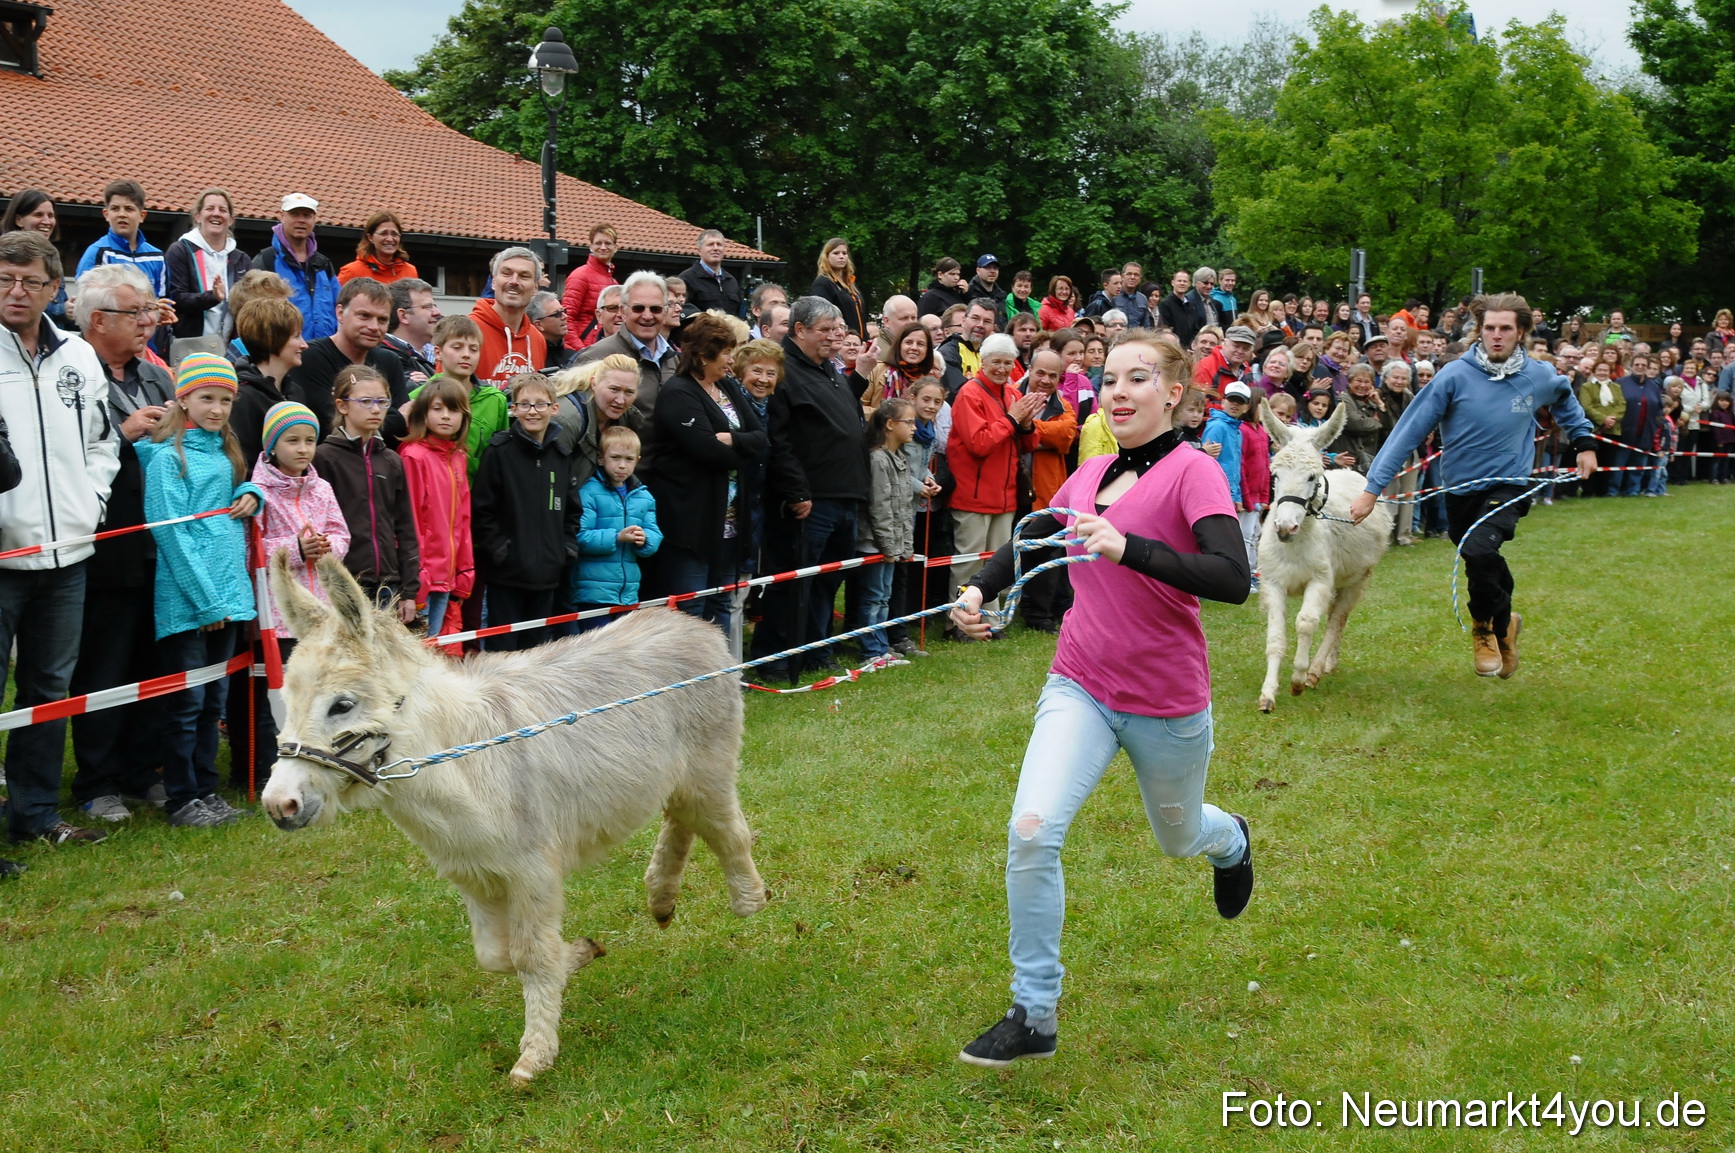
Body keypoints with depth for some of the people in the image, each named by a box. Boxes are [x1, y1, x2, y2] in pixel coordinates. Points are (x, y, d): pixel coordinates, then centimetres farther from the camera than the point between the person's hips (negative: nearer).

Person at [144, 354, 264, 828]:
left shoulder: (225, 452, 13)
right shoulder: (169, 457, -9)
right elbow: (172, 533, -13)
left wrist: (250, 494, 4)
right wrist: (206, 600, -15)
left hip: (227, 594, 7)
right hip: (185, 601, -7)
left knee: (214, 700, 13)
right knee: (186, 702, 0)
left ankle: (206, 788, 21)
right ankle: (182, 799, 8)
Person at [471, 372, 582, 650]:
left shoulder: (561, 456, 10)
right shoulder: (499, 452, -5)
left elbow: (573, 510, 16)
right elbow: (481, 509, -7)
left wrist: (567, 547, 5)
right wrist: (497, 547, -13)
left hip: (547, 573, 5)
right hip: (506, 572, -5)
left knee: (536, 646, 11)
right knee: (502, 647, -1)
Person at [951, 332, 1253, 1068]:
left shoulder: (1192, 472, -15)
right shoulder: (1089, 475, 3)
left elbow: (1232, 579, -28)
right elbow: (1028, 542, 18)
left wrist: (1127, 547, -38)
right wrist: (978, 592, -1)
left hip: (1166, 702, -3)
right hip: (1080, 685, 3)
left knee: (1179, 837, 21)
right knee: (1031, 831, -17)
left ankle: (1230, 840, 61)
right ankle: (1034, 1016, -5)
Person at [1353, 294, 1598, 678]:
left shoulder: (1539, 377, -6)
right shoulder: (1455, 376, -14)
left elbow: (1565, 398, 21)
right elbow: (1408, 431, -15)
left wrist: (1584, 442, 13)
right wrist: (1373, 488, -20)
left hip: (1509, 486, -1)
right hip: (1460, 488, 1)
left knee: (1479, 550, -26)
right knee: (1485, 565, 14)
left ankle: (1486, 628, 0)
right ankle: (1504, 621, 45)